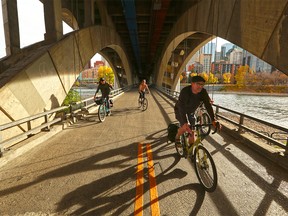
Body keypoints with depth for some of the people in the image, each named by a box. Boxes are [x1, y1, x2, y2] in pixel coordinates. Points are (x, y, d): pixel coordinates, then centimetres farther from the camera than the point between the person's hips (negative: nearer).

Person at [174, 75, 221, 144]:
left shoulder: (203, 92, -24)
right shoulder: (185, 91, -37)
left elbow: (208, 105, -27)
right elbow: (182, 108, -45)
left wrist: (213, 120, -38)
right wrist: (185, 123, -56)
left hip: (191, 111, 4)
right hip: (180, 110, -4)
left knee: (192, 130, 1)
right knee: (185, 127, -23)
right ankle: (177, 138, 8)